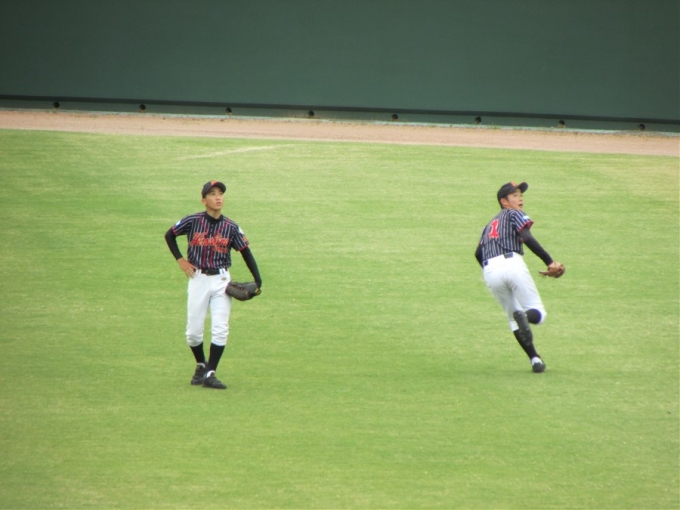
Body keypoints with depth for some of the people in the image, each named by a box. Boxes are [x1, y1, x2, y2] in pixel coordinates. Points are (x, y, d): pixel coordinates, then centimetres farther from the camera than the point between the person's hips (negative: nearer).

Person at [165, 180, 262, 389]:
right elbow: (169, 235, 9)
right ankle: (201, 365, 29)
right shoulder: (192, 221, -5)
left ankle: (210, 373, -2)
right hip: (198, 278, 0)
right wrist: (180, 260, -1)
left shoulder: (231, 228, -2)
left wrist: (257, 281, -7)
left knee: (220, 329, -9)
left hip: (221, 280, 0)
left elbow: (246, 252, 3)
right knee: (193, 331, 3)